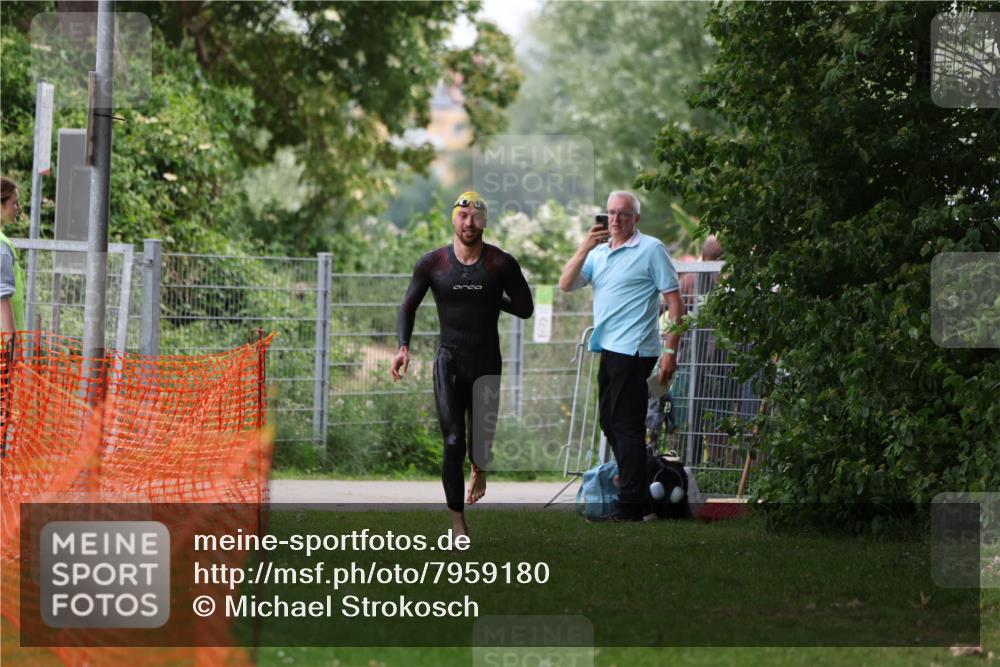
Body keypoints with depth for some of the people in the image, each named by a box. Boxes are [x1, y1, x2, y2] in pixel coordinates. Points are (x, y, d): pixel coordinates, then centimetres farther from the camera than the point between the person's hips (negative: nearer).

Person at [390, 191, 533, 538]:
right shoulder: (433, 263, -3)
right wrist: (403, 346, -9)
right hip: (449, 362, 0)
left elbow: (525, 309, 1)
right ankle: (457, 521, -2)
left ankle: (480, 470, 44)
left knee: (481, 441, 5)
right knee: (453, 443, -7)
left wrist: (492, 299, -5)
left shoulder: (501, 264, -5)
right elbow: (408, 306, 4)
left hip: (487, 362, 0)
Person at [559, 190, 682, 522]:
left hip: (633, 351, -9)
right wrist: (584, 248, -7)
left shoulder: (651, 250, -5)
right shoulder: (598, 252, 16)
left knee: (626, 425, -8)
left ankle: (631, 504, -6)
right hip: (608, 349, 9)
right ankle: (638, 497, 22)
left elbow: (674, 301, -8)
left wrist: (671, 351, -15)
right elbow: (566, 285, 6)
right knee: (610, 423, 13)